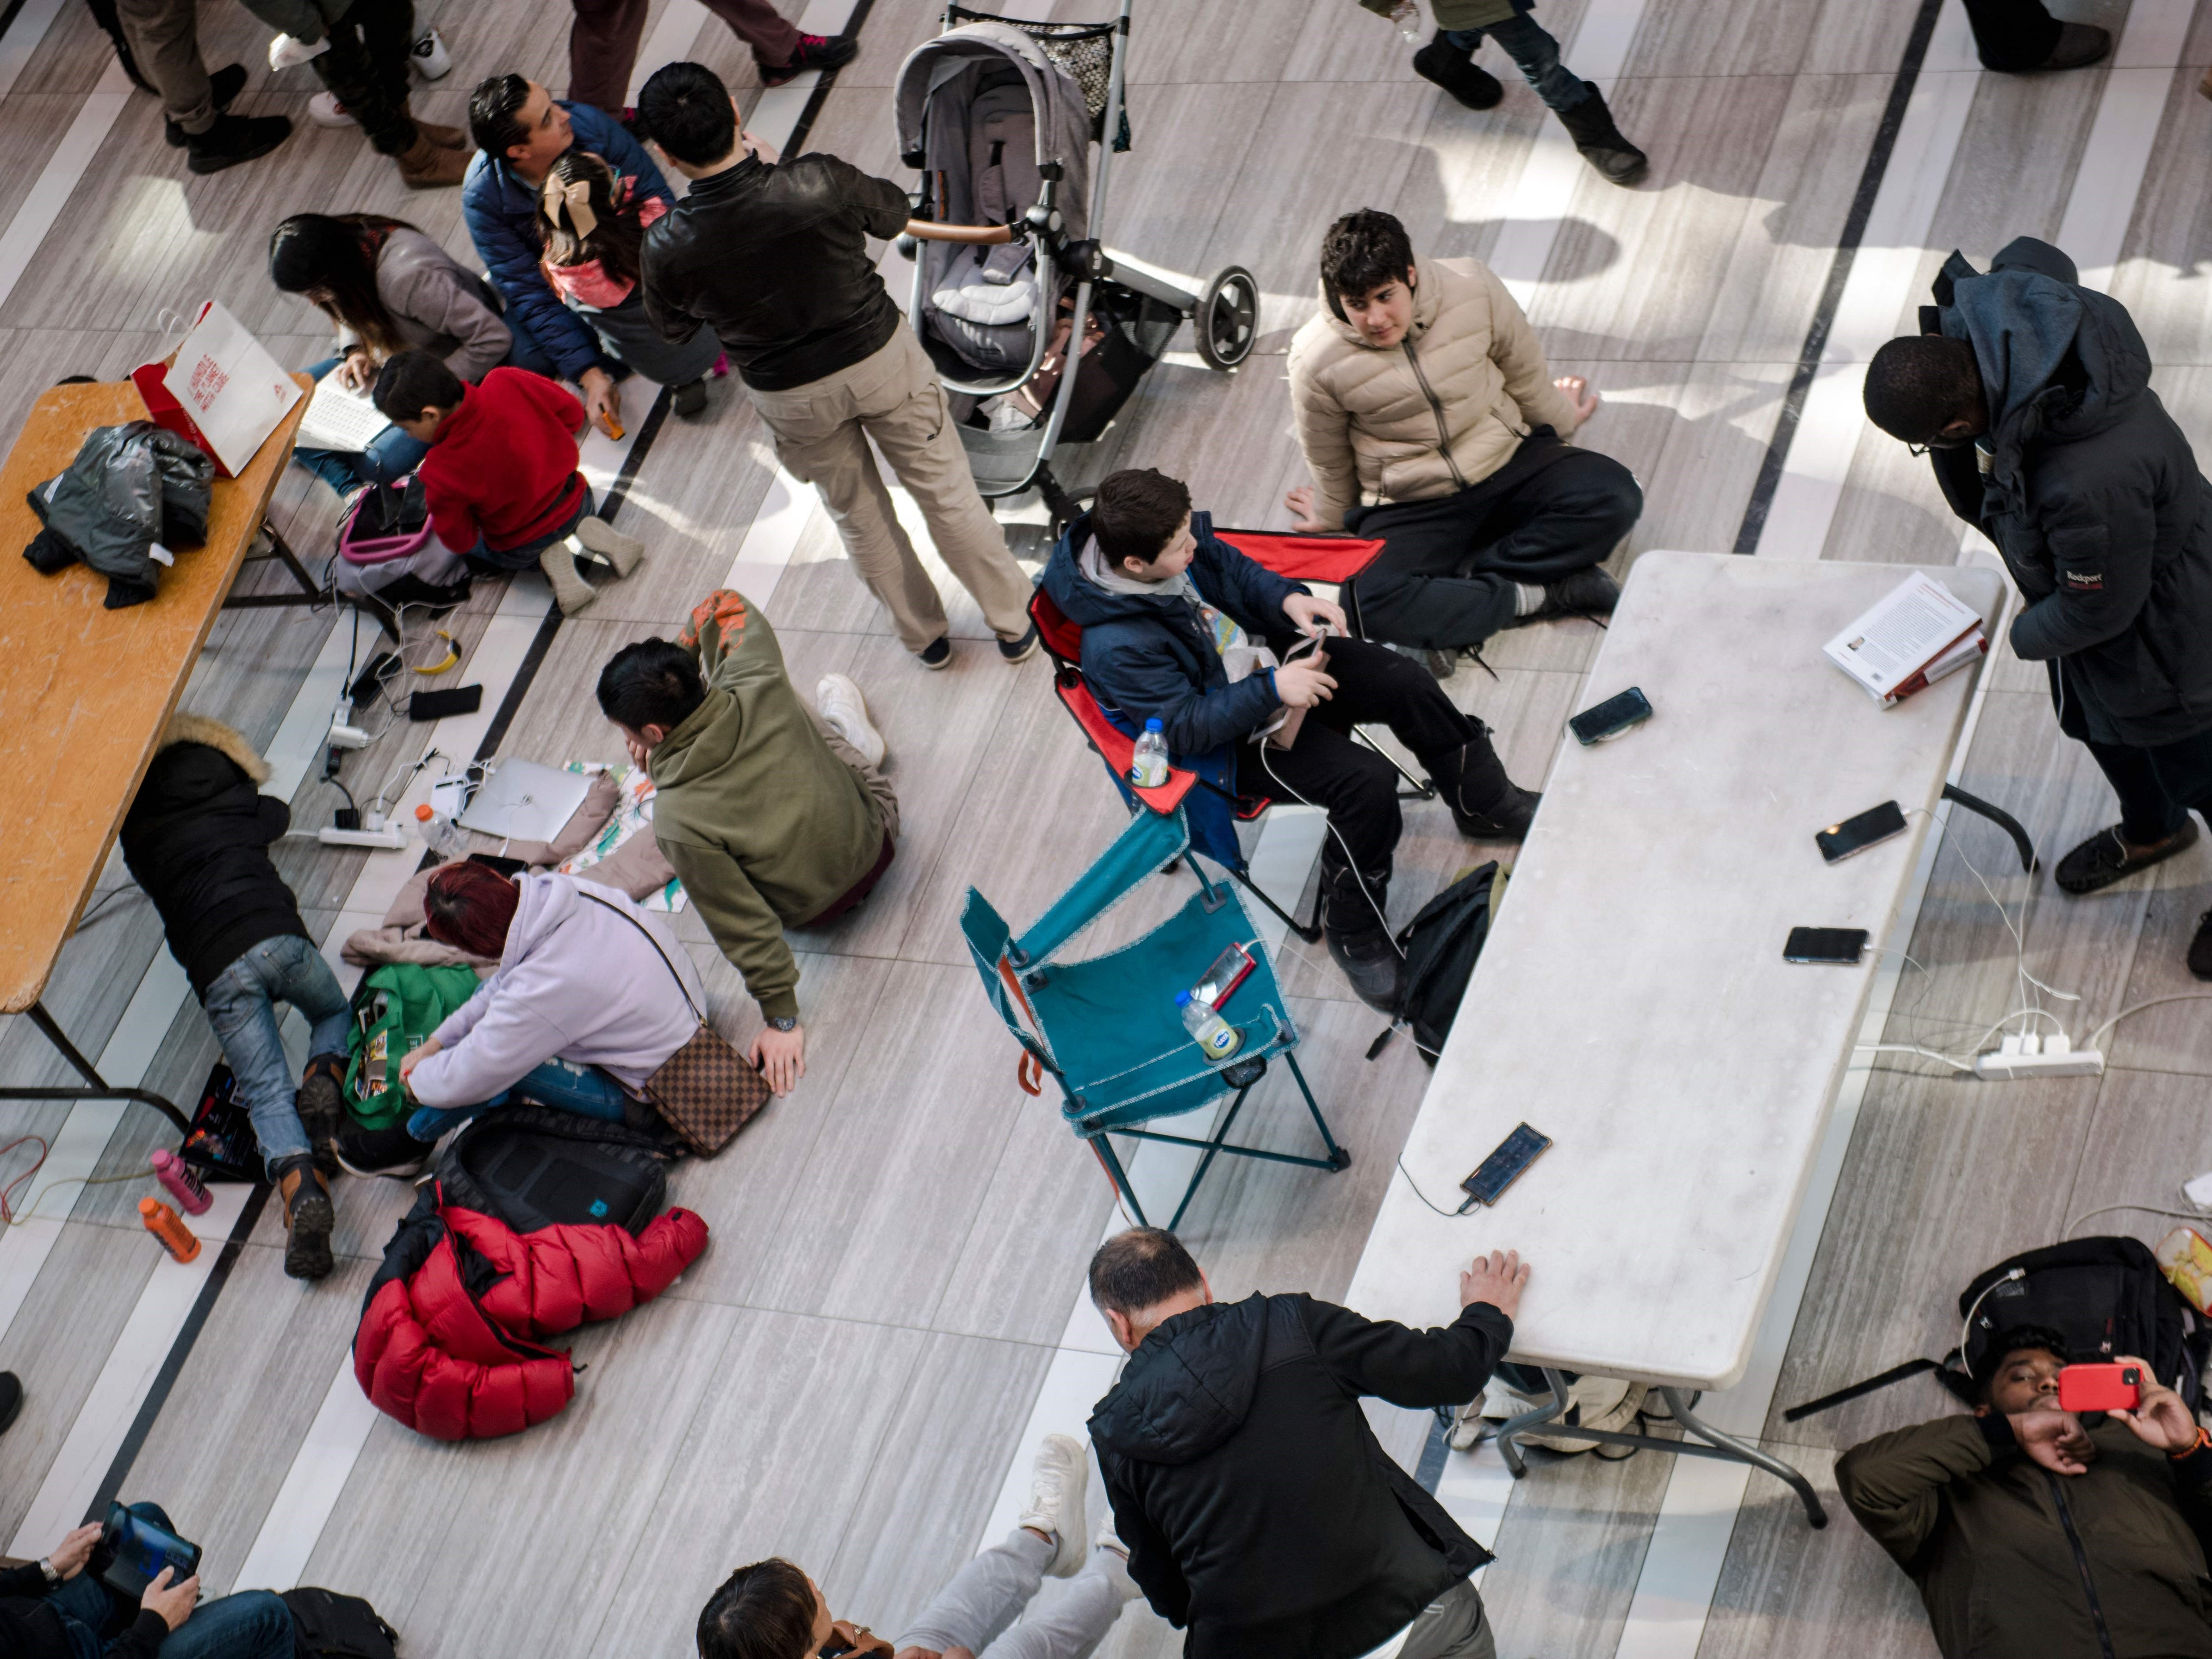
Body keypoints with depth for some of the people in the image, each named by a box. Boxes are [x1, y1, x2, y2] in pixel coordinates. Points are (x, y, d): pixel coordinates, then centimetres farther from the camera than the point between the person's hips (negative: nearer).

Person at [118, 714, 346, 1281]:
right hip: (276, 936, 1)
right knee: (335, 1013, 30)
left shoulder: (138, 835, 20)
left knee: (267, 1094, -4)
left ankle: (301, 1190, -32)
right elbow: (278, 816, 45)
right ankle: (324, 1075, -5)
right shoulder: (234, 803, 23)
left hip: (215, 970, -1)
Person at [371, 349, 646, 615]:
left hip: (522, 551, -4)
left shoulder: (442, 474, -33)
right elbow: (572, 413, -6)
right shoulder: (508, 382, -24)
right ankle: (585, 531, 8)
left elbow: (459, 542, -17)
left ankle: (545, 558, 2)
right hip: (576, 502, 4)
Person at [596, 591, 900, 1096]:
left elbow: (745, 927, -29)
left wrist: (780, 1018, -15)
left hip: (816, 911, -2)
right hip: (876, 840, 2)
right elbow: (723, 605, -8)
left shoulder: (677, 820, -38)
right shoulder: (759, 688, -29)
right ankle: (848, 735, 50)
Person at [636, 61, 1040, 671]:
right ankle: (1015, 621, 37)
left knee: (858, 513, 26)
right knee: (946, 491, 21)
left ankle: (923, 633, 46)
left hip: (790, 398, 1)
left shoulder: (668, 247, -26)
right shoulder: (819, 184, -30)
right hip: (881, 356, -1)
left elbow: (671, 325, -2)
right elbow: (894, 213, -5)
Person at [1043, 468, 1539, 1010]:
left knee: (1404, 679, -4)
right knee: (1366, 782, -23)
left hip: (1274, 657, 7)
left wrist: (1288, 599, -12)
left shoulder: (1176, 539, -14)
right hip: (1231, 738, -7)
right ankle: (1353, 931, -1)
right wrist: (1272, 691, -30)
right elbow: (1186, 727, -25)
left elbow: (1234, 569, 6)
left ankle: (1485, 801, 22)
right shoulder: (1115, 649, -33)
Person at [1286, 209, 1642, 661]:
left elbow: (1524, 367, 8)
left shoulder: (1471, 288, -12)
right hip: (1410, 509, -2)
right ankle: (1529, 595, -20)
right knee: (1369, 607, -32)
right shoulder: (1316, 360, -16)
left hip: (1508, 461, 3)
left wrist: (1558, 418, 24)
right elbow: (1327, 459, 4)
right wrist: (1332, 516, 20)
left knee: (1616, 495, -23)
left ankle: (1466, 576, -21)